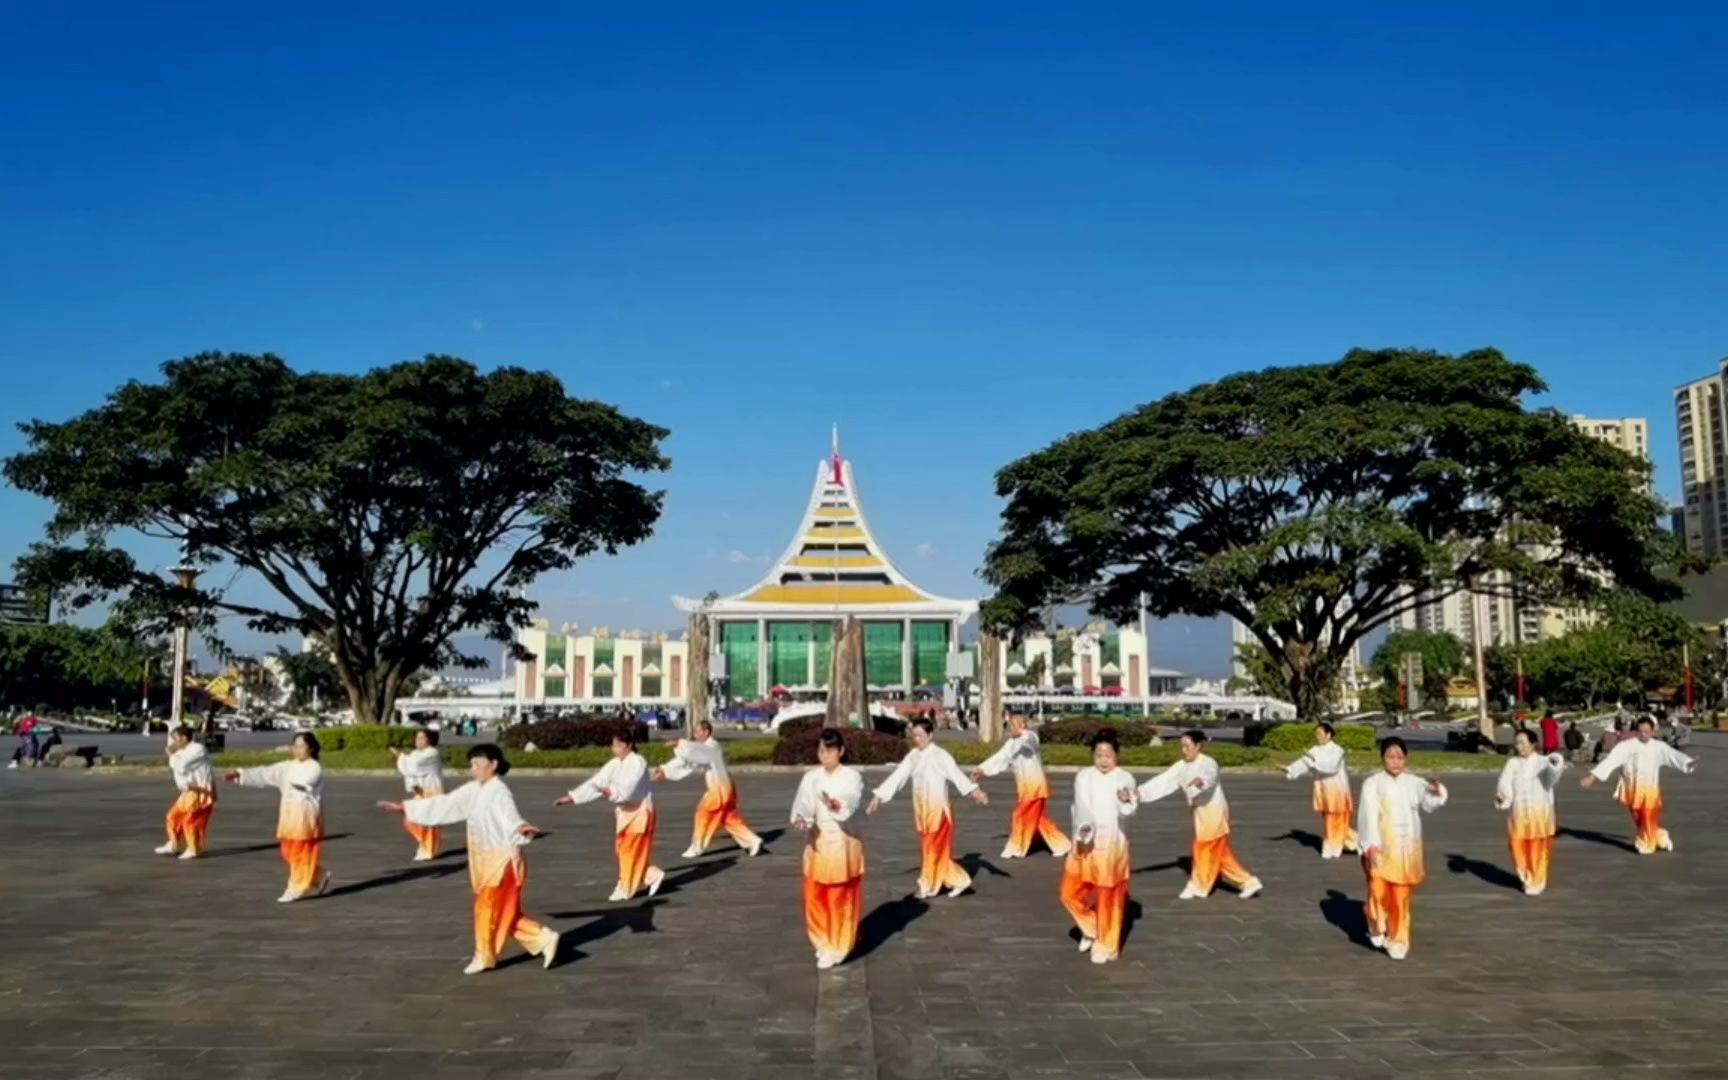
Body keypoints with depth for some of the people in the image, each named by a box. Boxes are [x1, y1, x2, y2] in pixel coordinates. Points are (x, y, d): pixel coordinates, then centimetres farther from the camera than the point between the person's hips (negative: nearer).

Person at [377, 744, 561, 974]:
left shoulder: (499, 792, -19)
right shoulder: (473, 791, 7)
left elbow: (508, 814, -39)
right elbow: (443, 804, 14)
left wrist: (521, 828, -63)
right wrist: (405, 807, 15)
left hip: (503, 860, -9)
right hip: (486, 861, 9)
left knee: (486, 907, 0)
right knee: (504, 912, 11)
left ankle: (484, 957, 17)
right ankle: (544, 939, 18)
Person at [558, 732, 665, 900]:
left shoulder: (638, 762, -17)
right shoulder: (614, 764, 5)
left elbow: (629, 787, -28)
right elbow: (596, 782, 1)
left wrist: (611, 792, -42)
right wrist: (573, 797, -7)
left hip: (640, 812, -8)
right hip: (624, 812, 8)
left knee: (632, 851, -4)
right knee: (624, 850, 10)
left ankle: (625, 889, 8)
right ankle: (653, 875, 21)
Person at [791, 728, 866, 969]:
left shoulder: (852, 777, -10)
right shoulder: (811, 777, 2)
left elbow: (849, 806, -26)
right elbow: (803, 805, -10)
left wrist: (835, 805, -48)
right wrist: (800, 819, -31)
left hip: (843, 844, -4)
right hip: (817, 843, 4)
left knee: (841, 899, 2)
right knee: (816, 897, 10)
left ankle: (837, 947, 15)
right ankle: (825, 943, 29)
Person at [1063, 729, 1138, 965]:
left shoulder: (1124, 779, -5)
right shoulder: (1083, 776, 1)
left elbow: (1129, 812, -12)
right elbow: (1081, 806, -10)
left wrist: (1125, 801, -35)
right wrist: (1084, 829, -28)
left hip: (1111, 843, -3)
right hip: (1085, 842, 3)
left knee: (1108, 898, 4)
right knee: (1071, 892, 6)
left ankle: (1105, 946, 20)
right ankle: (1091, 928, 31)